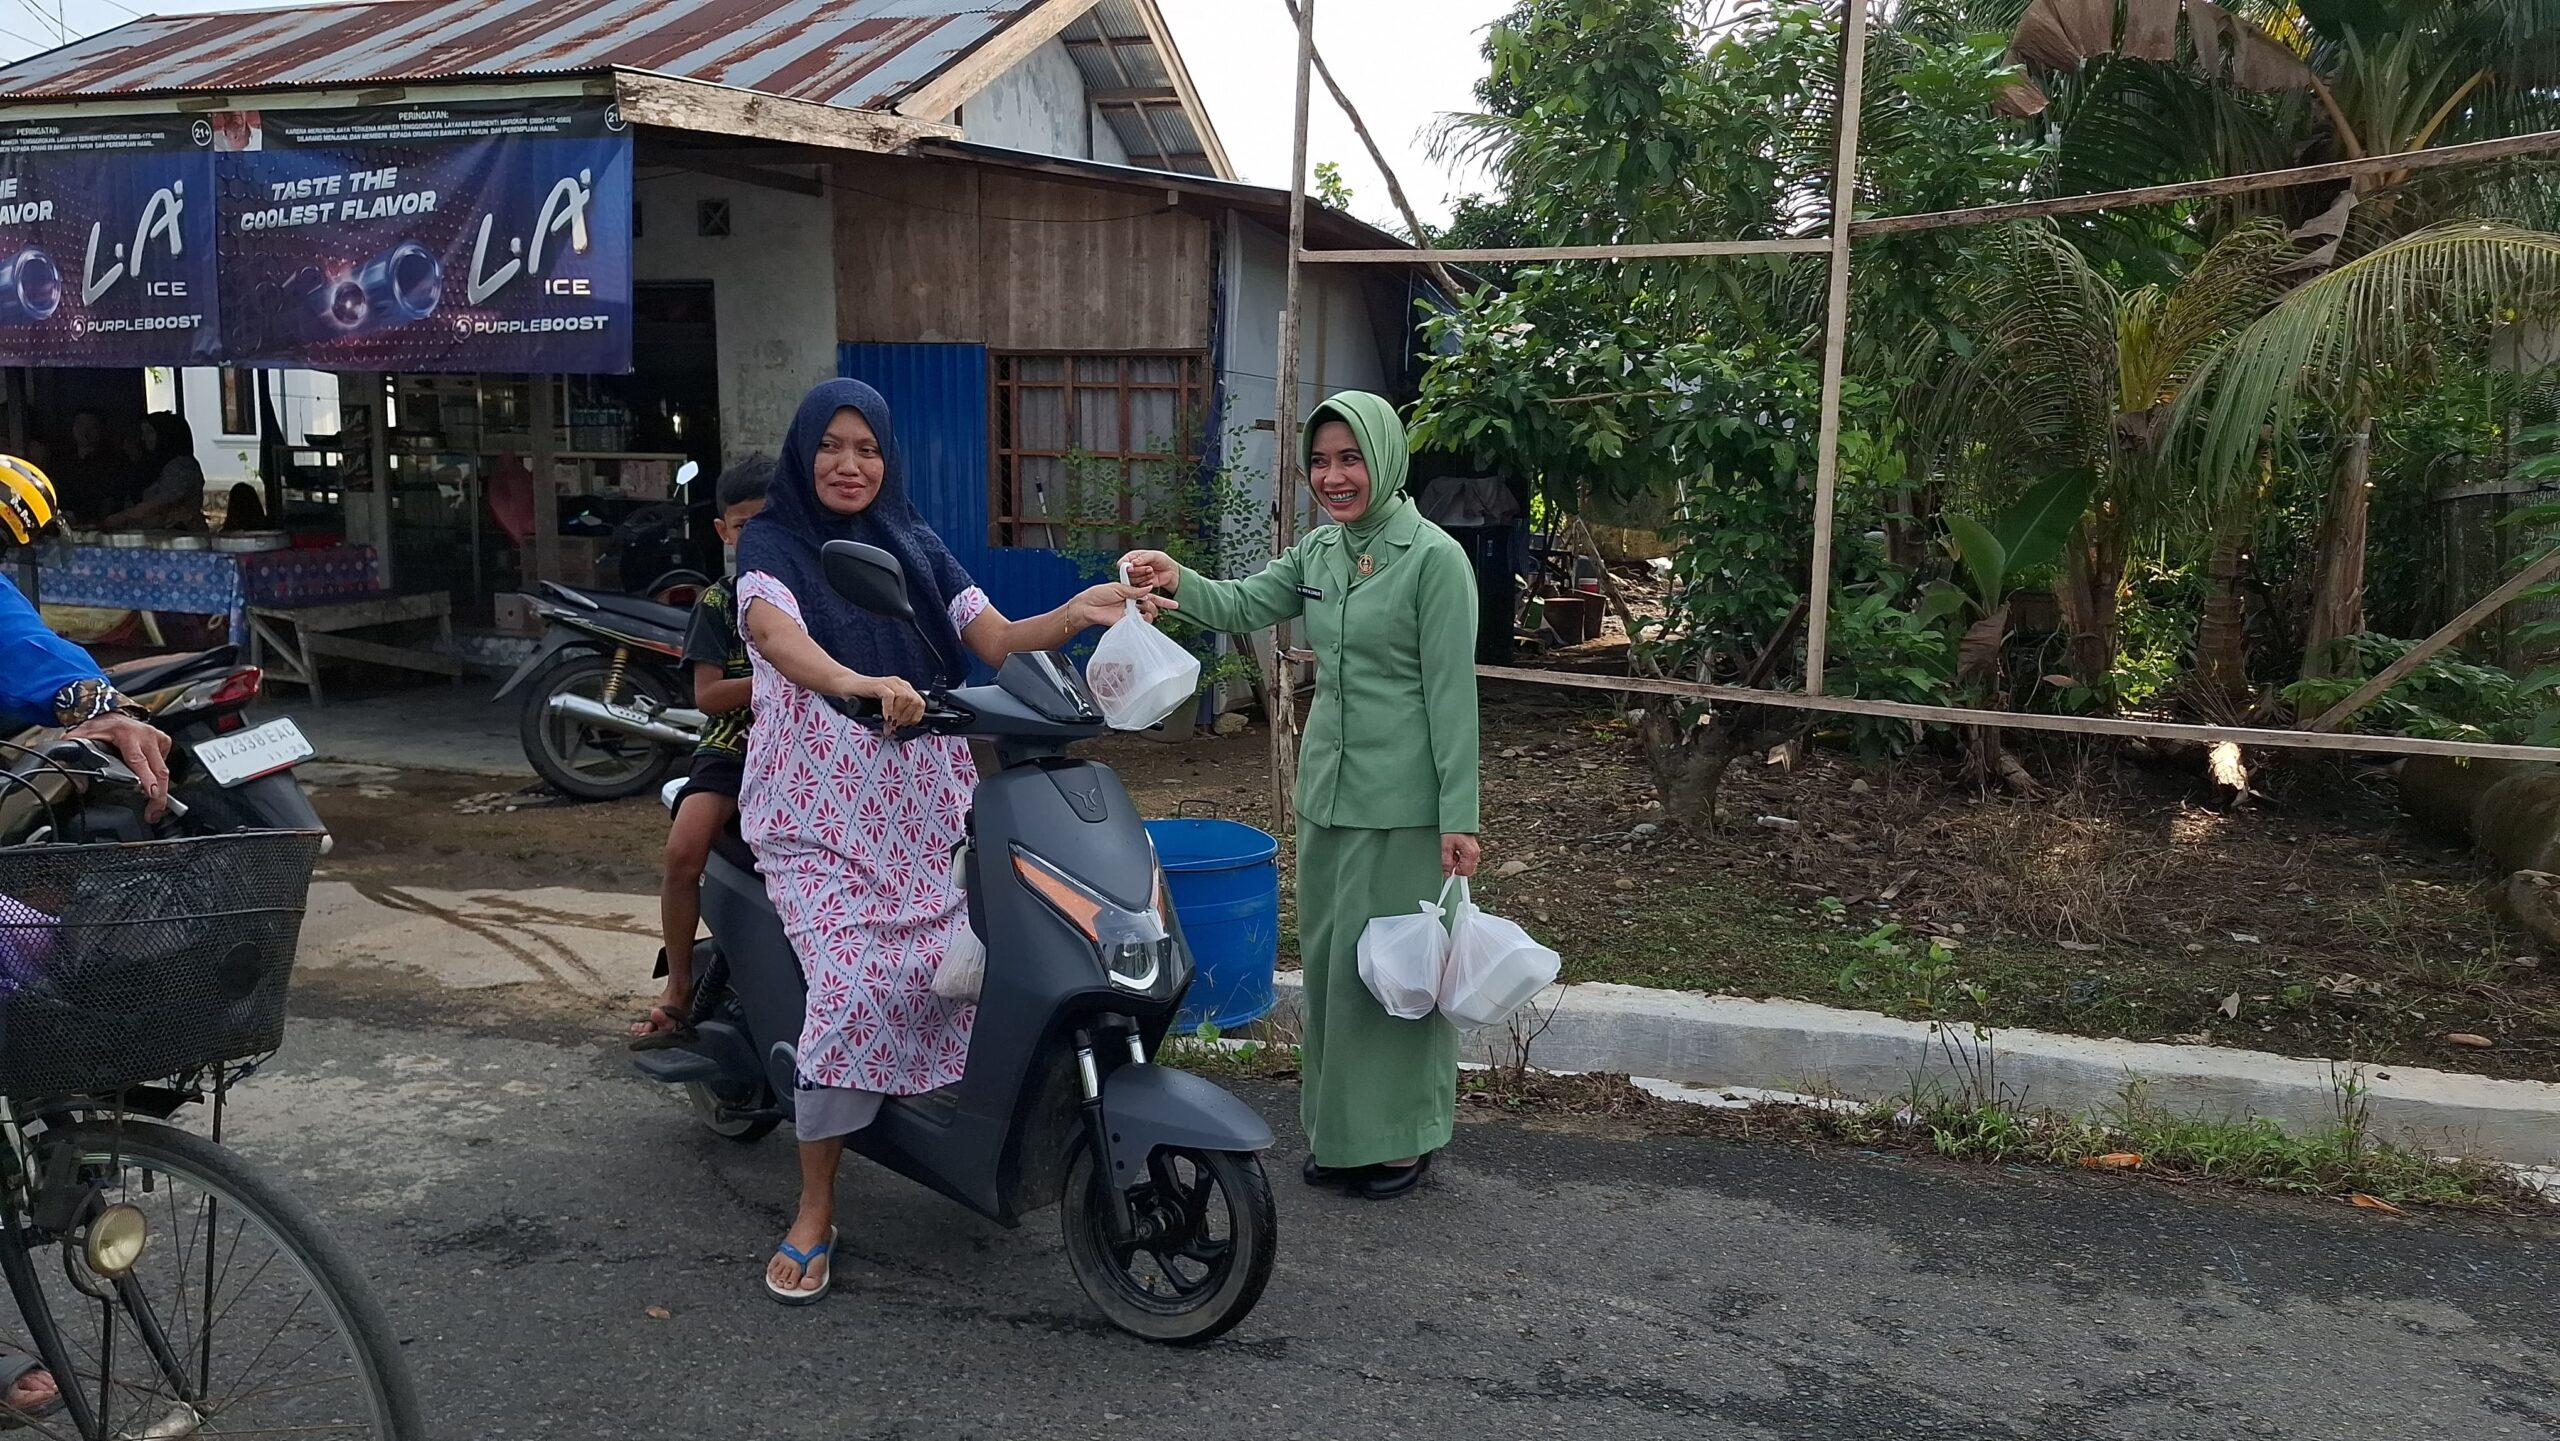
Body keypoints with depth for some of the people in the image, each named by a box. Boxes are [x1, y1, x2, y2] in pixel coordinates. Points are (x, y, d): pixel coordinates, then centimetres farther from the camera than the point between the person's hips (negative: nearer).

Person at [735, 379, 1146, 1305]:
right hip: (818, 810, -4)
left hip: (925, 801, 4)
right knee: (855, 986, -19)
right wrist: (861, 684, -43)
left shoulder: (915, 547, 14)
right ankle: (815, 1211, -6)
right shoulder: (771, 543, 0)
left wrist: (1078, 614, -16)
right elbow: (774, 632, -22)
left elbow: (997, 640, 4)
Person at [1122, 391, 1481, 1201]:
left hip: (1403, 800, -7)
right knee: (1327, 957, 15)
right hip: (1327, 789, 7)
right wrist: (1178, 582, -15)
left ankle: (1402, 1137, 18)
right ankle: (1337, 1131, 30)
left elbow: (1452, 693, -14)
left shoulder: (1434, 558, -12)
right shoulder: (1320, 549, 9)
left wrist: (1459, 818, -16)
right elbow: (1244, 606, 7)